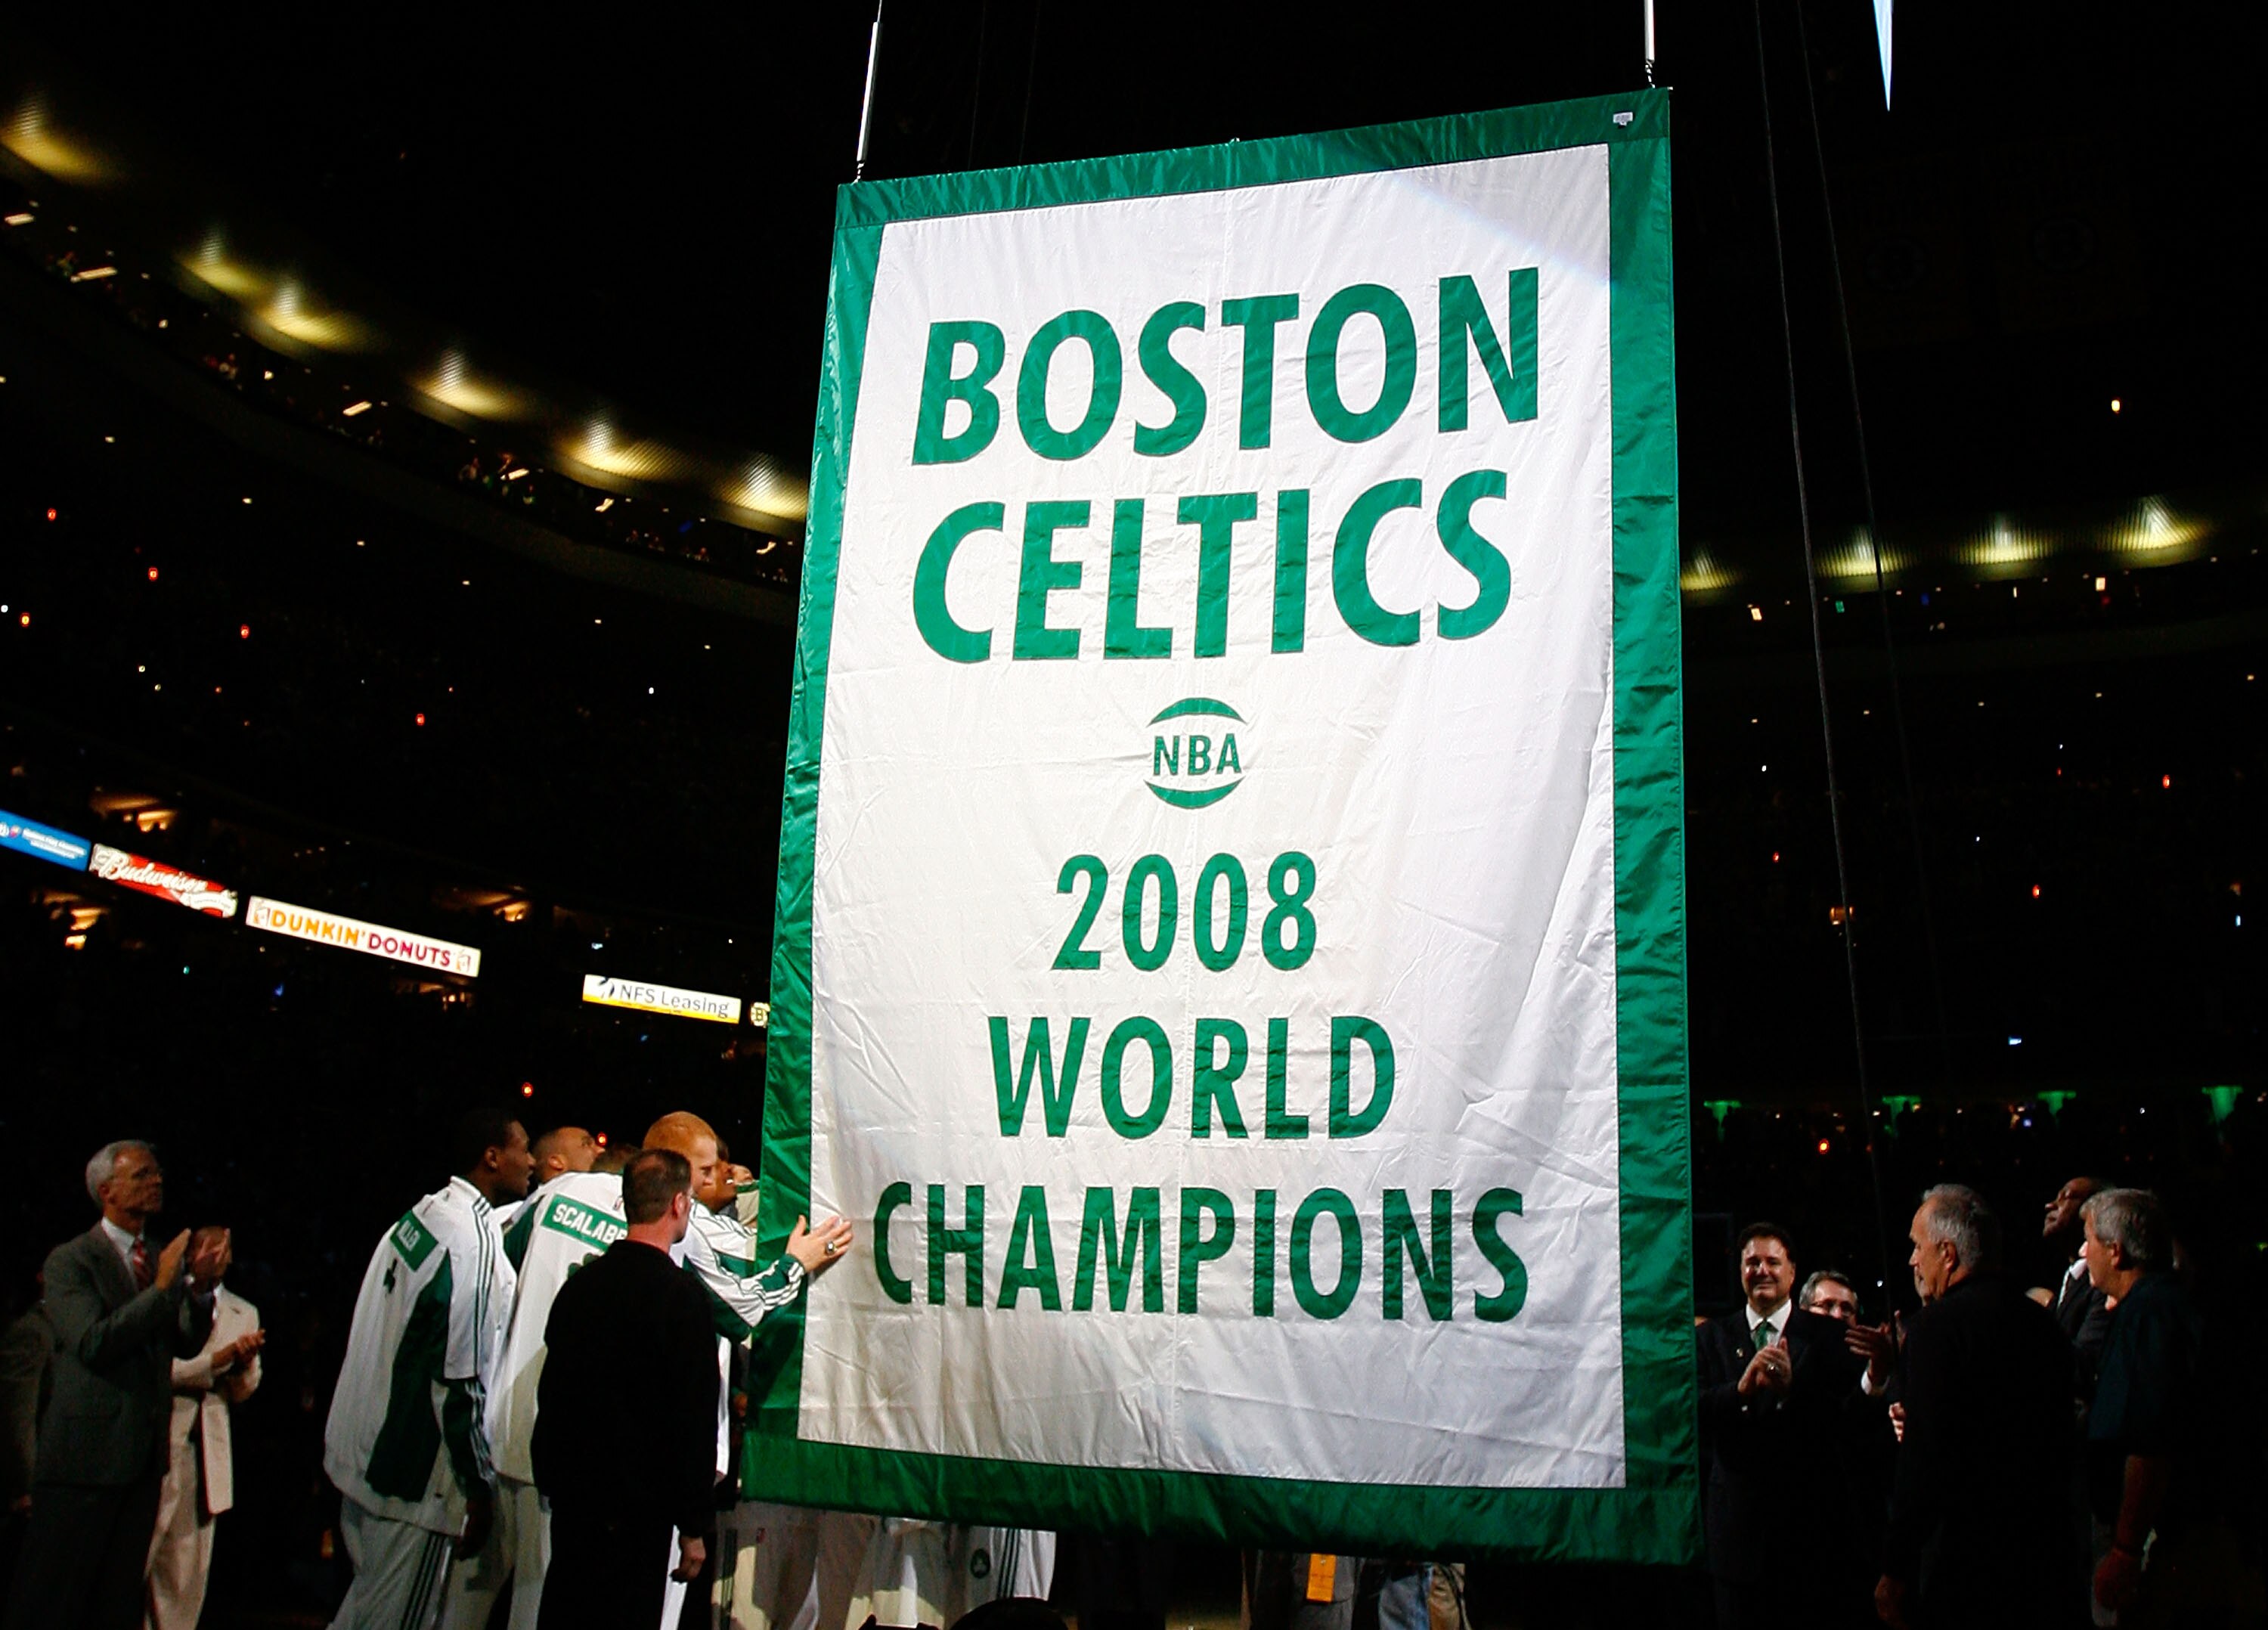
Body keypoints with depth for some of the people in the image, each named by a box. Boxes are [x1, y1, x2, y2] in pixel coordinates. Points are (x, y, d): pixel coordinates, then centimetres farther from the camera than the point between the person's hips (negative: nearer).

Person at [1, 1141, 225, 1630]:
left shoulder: (163, 1260, 12)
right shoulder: (70, 1260, -7)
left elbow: (186, 1345, 5)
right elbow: (92, 1343, -21)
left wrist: (201, 1286, -11)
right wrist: (162, 1288, -24)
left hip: (144, 1460, 7)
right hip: (85, 1455, -6)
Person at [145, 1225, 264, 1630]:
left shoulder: (245, 1313, 16)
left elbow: (242, 1393, 11)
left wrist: (245, 1362, -10)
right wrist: (220, 1358, -18)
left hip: (208, 1449, 4)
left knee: (189, 1568, 6)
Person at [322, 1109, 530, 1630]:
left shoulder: (420, 1215, 8)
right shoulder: (475, 1241, -20)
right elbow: (461, 1380, -22)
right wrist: (481, 1487, -14)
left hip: (362, 1455, 9)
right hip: (414, 1480, -9)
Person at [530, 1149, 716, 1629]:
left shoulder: (581, 1282, 4)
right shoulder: (681, 1294, -17)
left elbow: (552, 1390, 13)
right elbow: (696, 1417, -17)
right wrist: (692, 1526, -10)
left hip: (568, 1492, 7)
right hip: (635, 1506, -7)